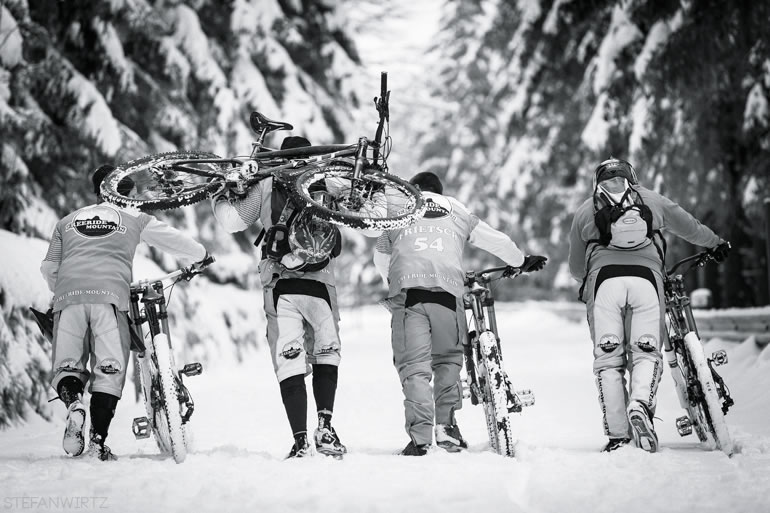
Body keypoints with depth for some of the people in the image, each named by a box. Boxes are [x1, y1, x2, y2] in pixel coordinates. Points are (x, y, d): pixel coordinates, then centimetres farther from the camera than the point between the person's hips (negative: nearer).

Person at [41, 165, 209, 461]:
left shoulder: (67, 221, 28)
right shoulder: (134, 218, 21)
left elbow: (48, 268, 28)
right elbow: (175, 241, 27)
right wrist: (201, 256, 46)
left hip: (68, 296, 2)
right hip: (110, 295, -2)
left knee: (66, 367, 10)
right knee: (109, 371, 3)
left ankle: (73, 404, -22)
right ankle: (98, 441, -7)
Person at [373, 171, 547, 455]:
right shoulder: (456, 210, 23)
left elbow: (381, 257, 29)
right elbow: (496, 240, 26)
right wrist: (522, 261, 41)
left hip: (407, 290, -1)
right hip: (447, 291, 1)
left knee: (414, 366, -3)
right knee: (448, 359, 15)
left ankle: (419, 436, -13)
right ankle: (446, 425, 3)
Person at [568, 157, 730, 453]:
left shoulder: (585, 210, 22)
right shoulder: (652, 201, 23)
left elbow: (576, 268, 26)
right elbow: (690, 228, 35)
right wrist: (716, 244, 53)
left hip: (604, 279, 0)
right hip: (646, 277, 0)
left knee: (608, 358, 3)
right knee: (646, 352, 3)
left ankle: (617, 435, -5)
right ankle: (641, 403, -27)